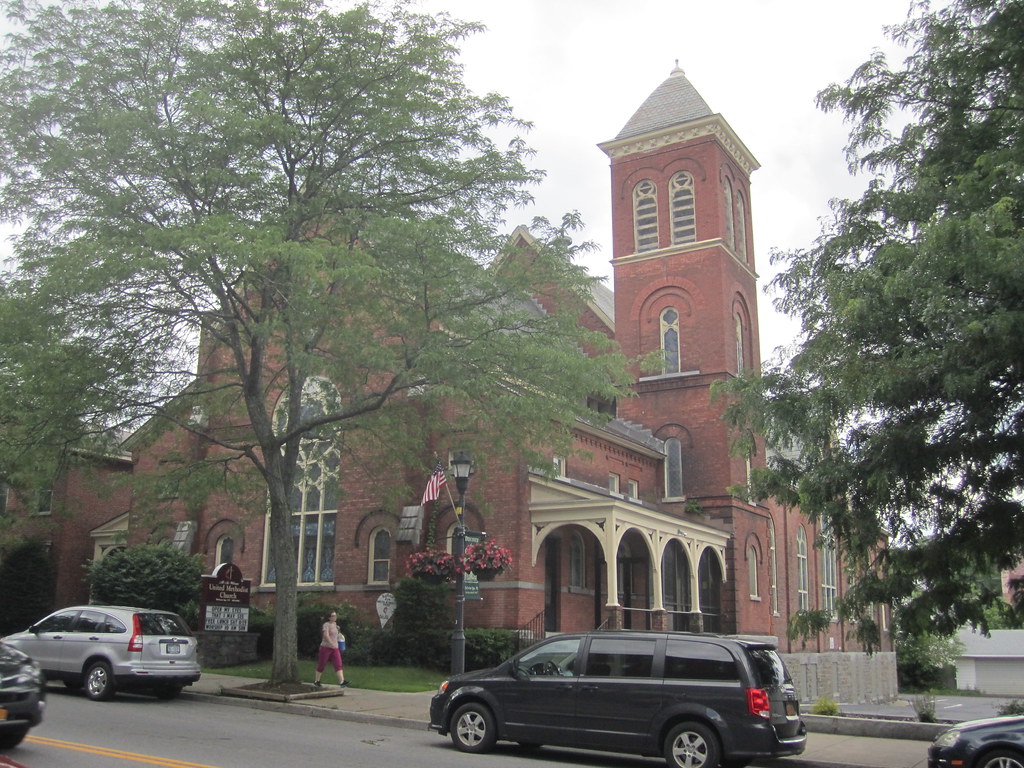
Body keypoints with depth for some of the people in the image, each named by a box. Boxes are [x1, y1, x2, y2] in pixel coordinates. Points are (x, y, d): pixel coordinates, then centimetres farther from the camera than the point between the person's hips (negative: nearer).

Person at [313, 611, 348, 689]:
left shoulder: (334, 624, 12)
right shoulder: (326, 625, -11)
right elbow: (326, 635, -25)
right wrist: (332, 644, -33)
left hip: (335, 648, 6)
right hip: (326, 647, -6)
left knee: (338, 664, -9)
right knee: (321, 665, 6)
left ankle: (342, 681, -20)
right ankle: (316, 681, 25)